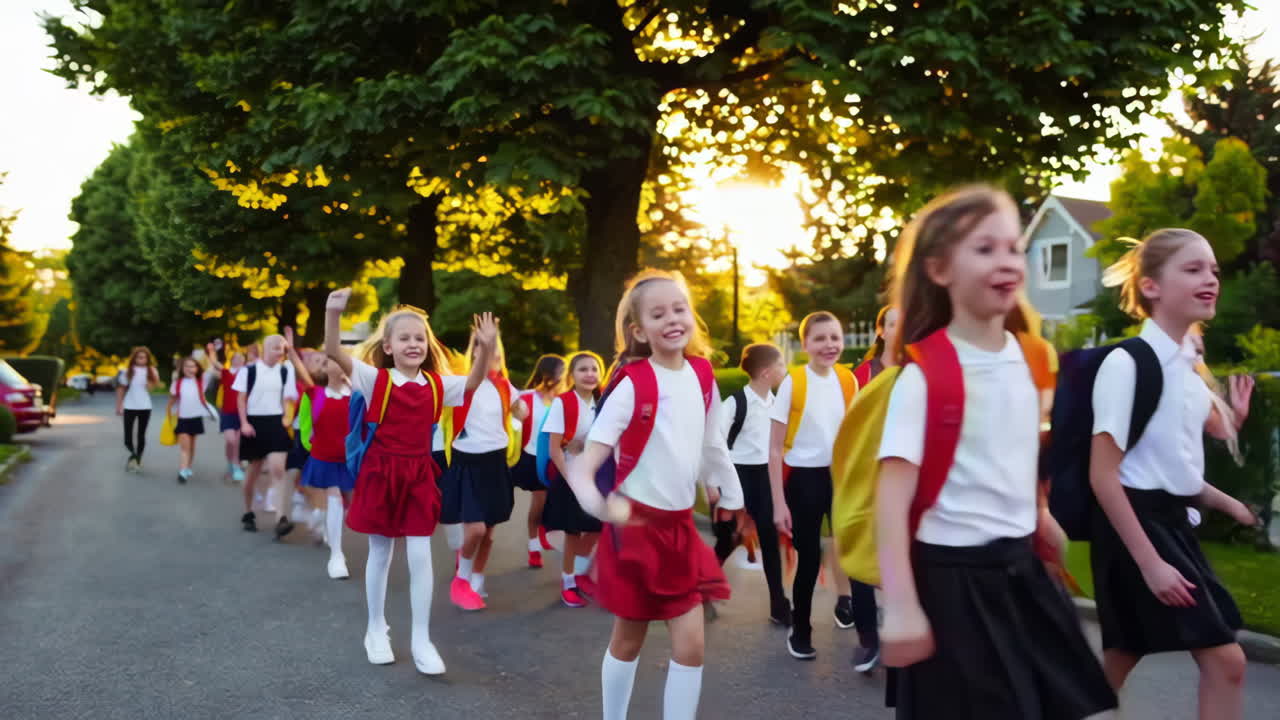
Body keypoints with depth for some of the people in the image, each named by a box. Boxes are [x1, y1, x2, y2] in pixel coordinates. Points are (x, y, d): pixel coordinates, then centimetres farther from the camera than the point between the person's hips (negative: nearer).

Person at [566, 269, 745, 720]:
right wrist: (598, 503, -42)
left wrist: (733, 500, 20)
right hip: (636, 523, -4)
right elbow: (587, 461, -23)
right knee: (628, 639, 11)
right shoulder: (631, 384, -17)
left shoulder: (703, 376, 1)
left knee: (691, 643, 3)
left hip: (680, 525, 5)